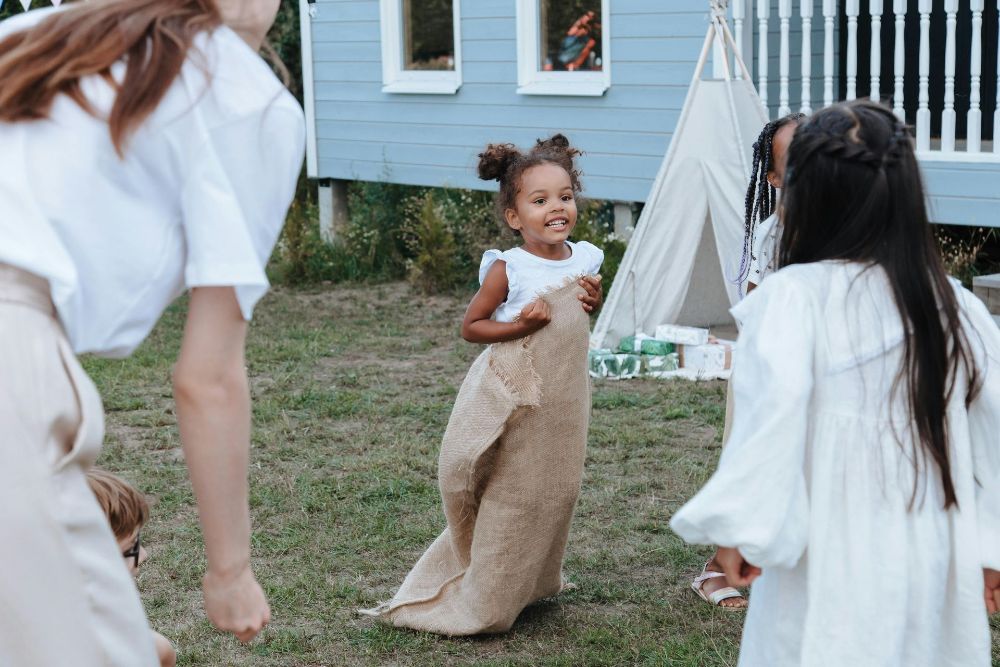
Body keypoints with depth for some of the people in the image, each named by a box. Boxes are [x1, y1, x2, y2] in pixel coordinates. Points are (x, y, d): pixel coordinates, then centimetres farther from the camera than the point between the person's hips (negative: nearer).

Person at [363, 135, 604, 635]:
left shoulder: (584, 259, 0)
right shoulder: (508, 269, -17)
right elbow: (470, 327, -10)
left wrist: (593, 301, -4)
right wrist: (519, 326, -24)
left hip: (564, 397, 6)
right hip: (516, 397, -6)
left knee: (554, 490, 15)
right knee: (509, 496, 3)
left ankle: (533, 583, 36)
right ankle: (484, 602, 18)